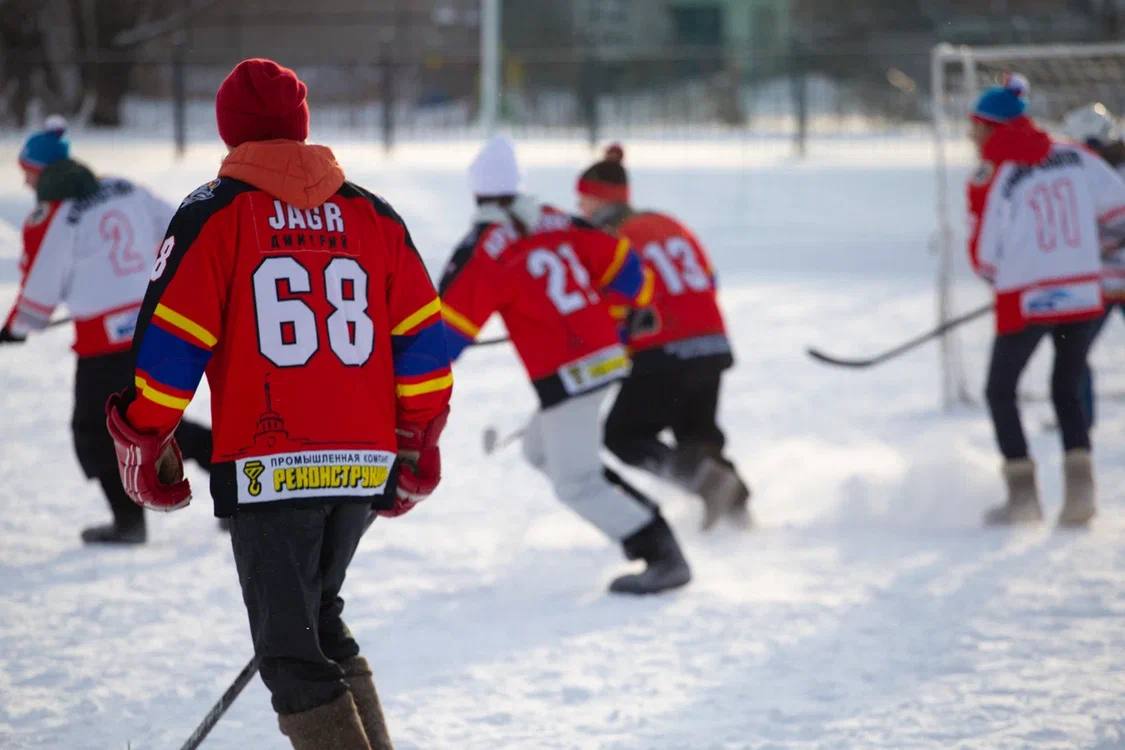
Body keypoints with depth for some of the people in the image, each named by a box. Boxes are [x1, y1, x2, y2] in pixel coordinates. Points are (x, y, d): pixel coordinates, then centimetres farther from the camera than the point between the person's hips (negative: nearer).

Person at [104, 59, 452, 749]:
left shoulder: (215, 215, -2)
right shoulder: (372, 215, 11)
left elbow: (171, 339, -5)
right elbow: (422, 338, 10)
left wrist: (144, 441, 6)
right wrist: (417, 445, 20)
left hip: (268, 470, -5)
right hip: (365, 469, 5)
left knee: (292, 653, 0)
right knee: (322, 622, 24)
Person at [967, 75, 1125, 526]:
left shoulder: (990, 179, -10)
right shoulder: (1073, 158, 3)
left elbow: (984, 256, -7)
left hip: (1025, 302, -4)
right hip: (1083, 297, 5)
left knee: (1001, 391, 14)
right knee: (1067, 391, 19)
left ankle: (1023, 495, 8)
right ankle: (1079, 487, 2)